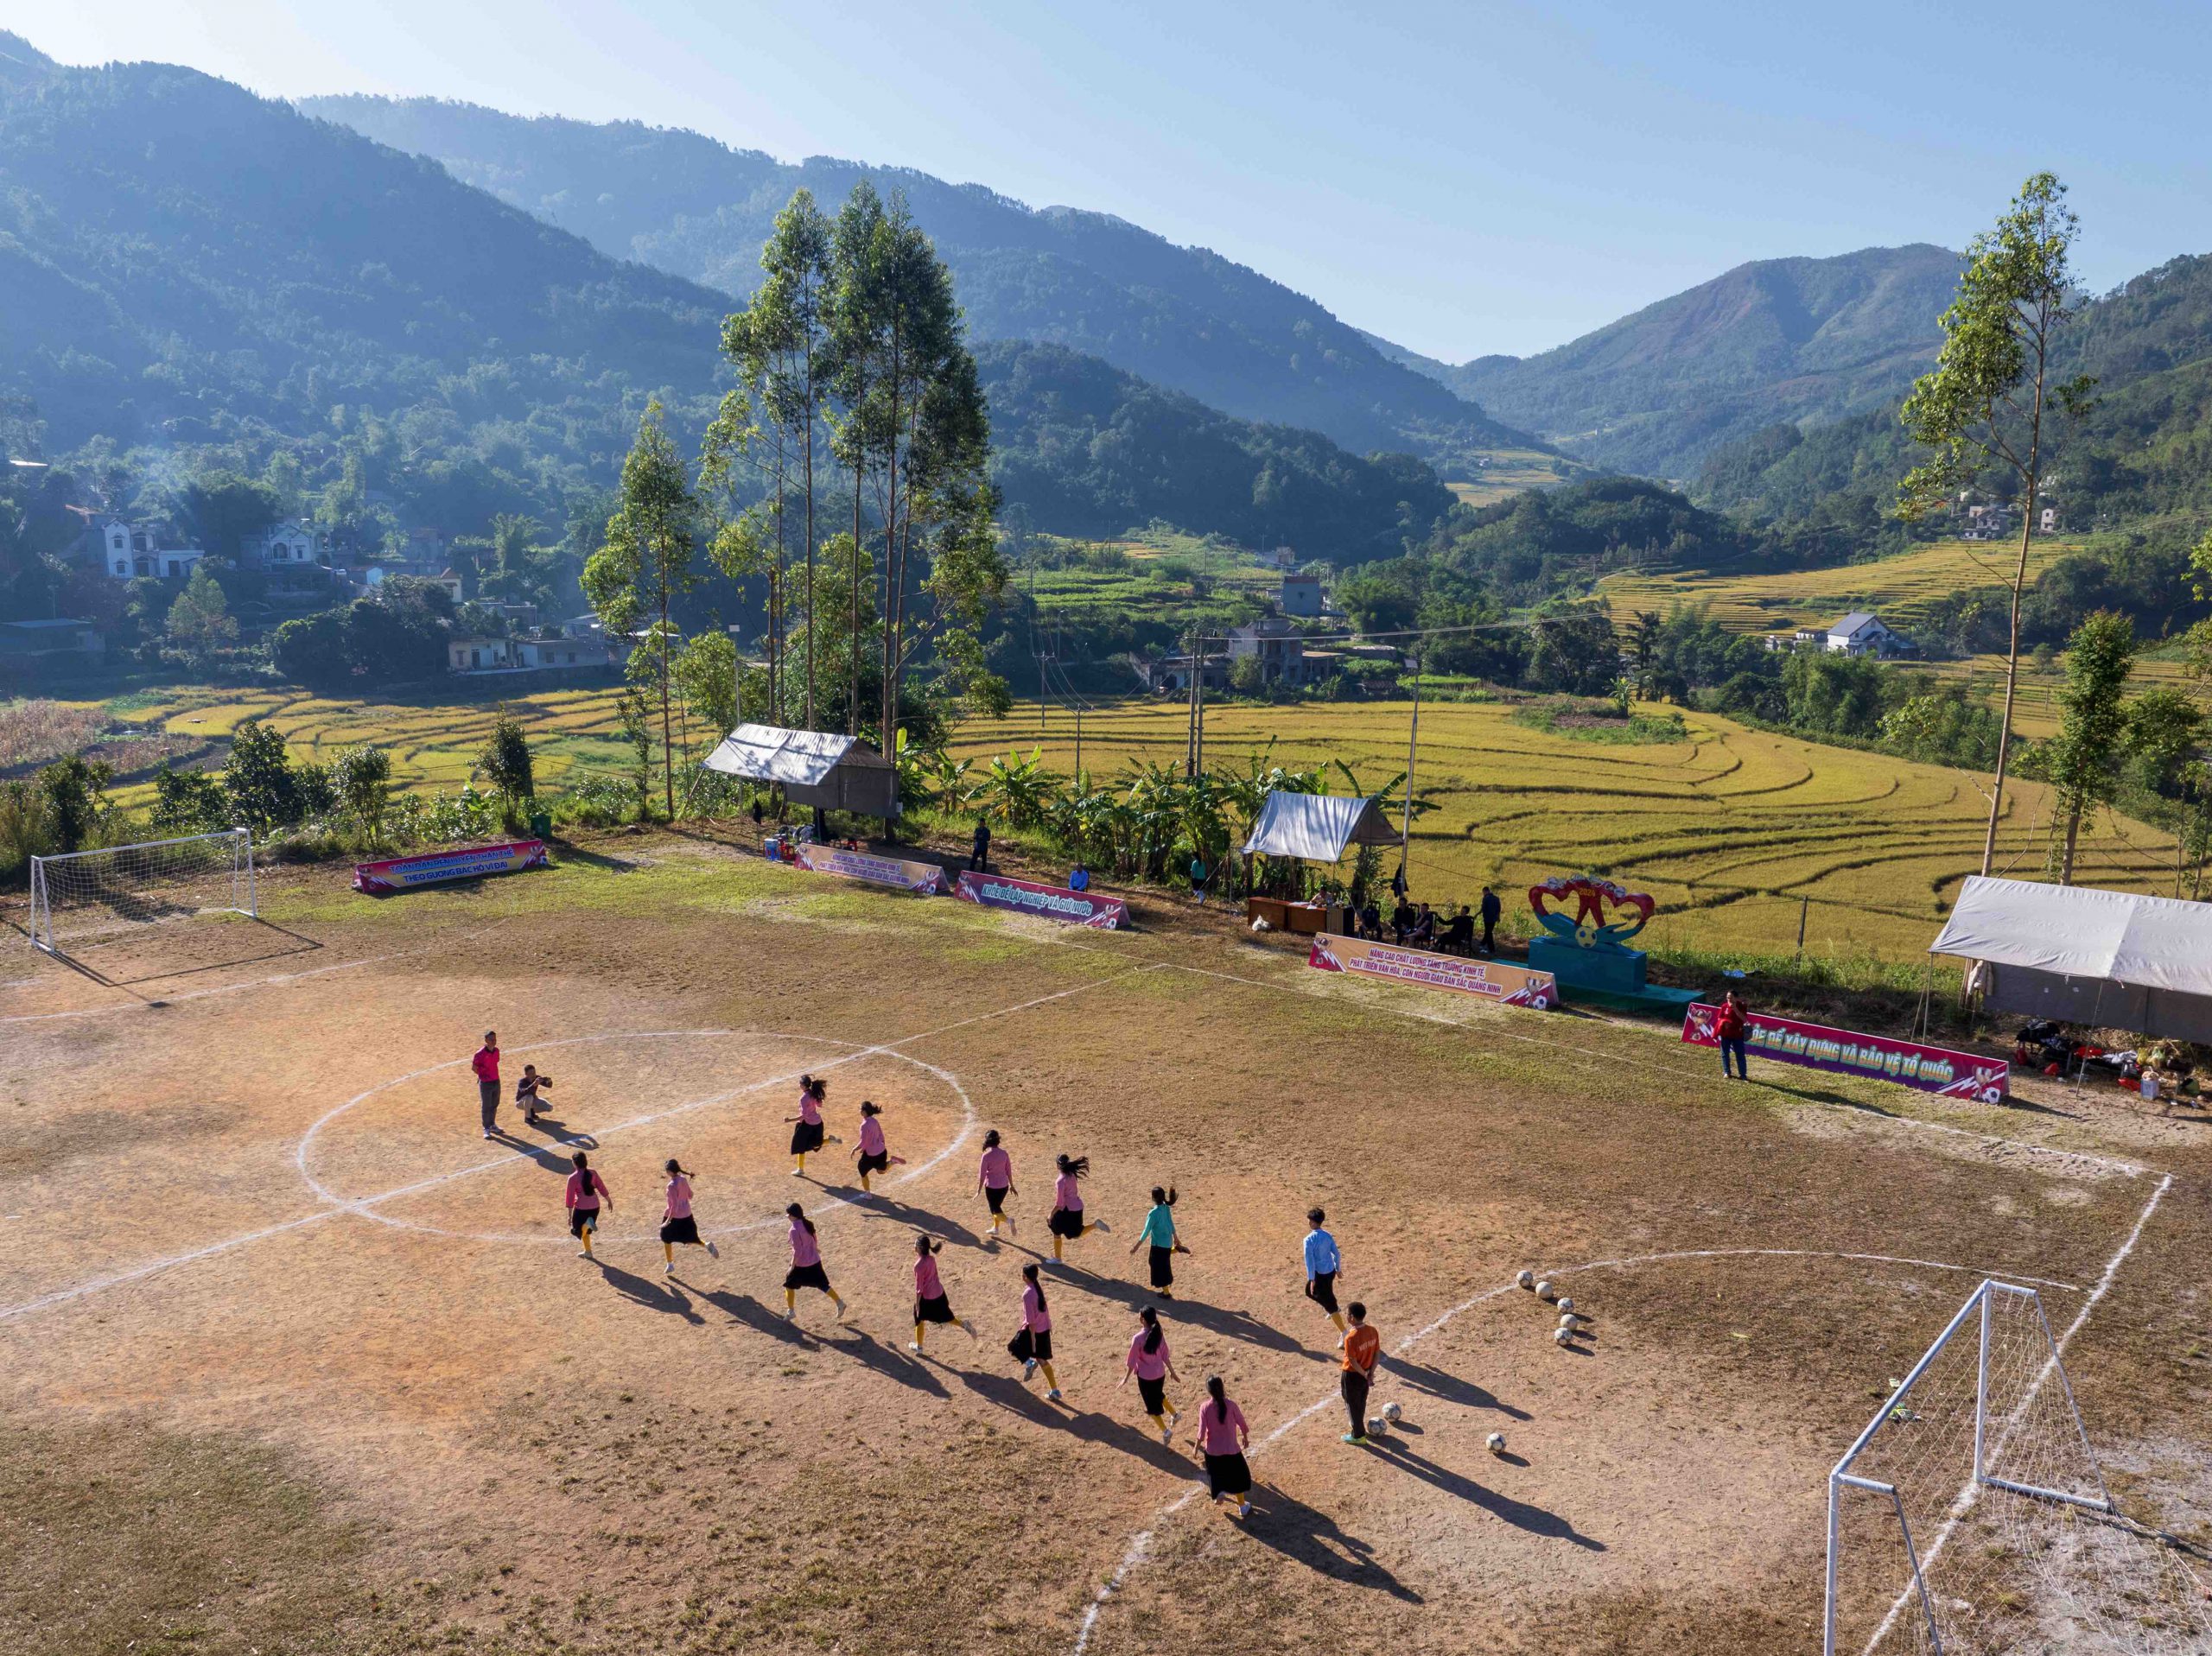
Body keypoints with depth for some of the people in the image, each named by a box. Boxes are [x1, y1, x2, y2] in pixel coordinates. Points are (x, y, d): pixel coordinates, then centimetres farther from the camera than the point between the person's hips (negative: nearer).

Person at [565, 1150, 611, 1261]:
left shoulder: (573, 1178, -13)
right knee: (585, 1230, 25)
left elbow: (570, 1197, -11)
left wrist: (569, 1215, -6)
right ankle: (587, 1251, 30)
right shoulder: (592, 1173, -2)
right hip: (595, 1206, 5)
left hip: (581, 1208, -5)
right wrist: (609, 1201, 18)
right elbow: (602, 1188, 5)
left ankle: (588, 1223, -21)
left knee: (578, 1230, 8)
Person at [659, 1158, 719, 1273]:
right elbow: (690, 1195, 9)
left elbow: (674, 1205, -26)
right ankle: (707, 1245, -8)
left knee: (666, 1239, 16)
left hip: (674, 1216, -7)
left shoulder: (672, 1185, -24)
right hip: (687, 1215, 7)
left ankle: (670, 1265, 24)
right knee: (690, 1239, 18)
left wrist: (668, 1220, -22)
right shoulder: (683, 1179, -2)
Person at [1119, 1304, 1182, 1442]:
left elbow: (1132, 1361, -15)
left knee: (1152, 1405, 15)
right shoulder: (1159, 1333, -9)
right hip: (1160, 1373, 5)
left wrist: (1126, 1378, -2)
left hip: (1145, 1376, -5)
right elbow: (1165, 1355, 1)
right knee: (1158, 1396, 34)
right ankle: (1175, 1414, 44)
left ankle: (1165, 1431, 16)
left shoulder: (1138, 1338, -24)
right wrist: (1172, 1372, 14)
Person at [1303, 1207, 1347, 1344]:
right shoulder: (1328, 1236, 0)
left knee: (1330, 1305, 2)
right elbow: (1336, 1254, 7)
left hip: (1320, 1274, -7)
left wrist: (1311, 1279, -17)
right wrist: (1338, 1269, 22)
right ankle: (1332, 1309, 38)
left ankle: (1343, 1333, 3)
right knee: (1310, 1291, 30)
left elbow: (1310, 1260, -21)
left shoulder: (1309, 1239, -20)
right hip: (1331, 1271, 7)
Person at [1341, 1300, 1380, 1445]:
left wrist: (1365, 1375, -10)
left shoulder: (1350, 1338, -30)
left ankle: (1358, 1435, 27)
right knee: (1361, 1403, 26)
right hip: (1365, 1374, 6)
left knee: (1353, 1405, 14)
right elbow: (1377, 1354, -3)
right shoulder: (1373, 1331, -10)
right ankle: (1359, 1428, 45)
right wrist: (1370, 1373, 0)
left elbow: (1353, 1362, -24)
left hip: (1353, 1375, -6)